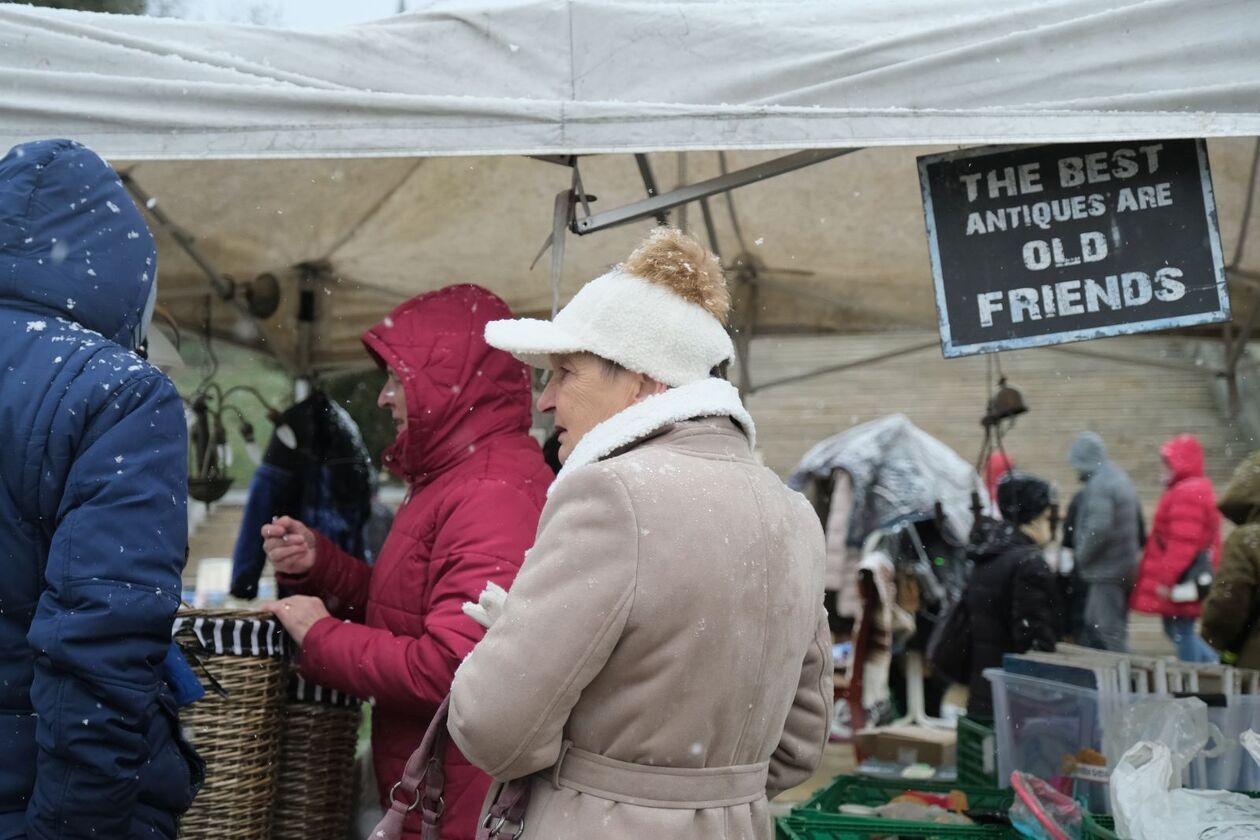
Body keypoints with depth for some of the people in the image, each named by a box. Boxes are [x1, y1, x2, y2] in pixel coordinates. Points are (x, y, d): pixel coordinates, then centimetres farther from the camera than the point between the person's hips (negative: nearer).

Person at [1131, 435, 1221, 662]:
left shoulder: (1187, 494, -19)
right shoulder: (1198, 489, 15)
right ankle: (1216, 662, 18)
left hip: (1181, 584, -11)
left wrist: (1167, 579, -23)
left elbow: (1183, 545, -25)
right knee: (1175, 629, 17)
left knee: (1181, 632, -3)